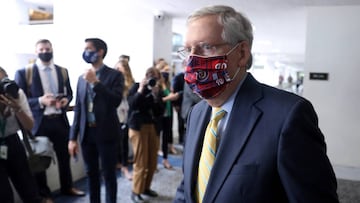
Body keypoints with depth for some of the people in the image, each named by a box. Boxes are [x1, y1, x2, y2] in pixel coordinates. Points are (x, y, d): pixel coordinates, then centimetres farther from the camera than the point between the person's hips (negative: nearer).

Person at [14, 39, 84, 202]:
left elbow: (69, 93, 15)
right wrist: (40, 101, -22)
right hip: (39, 122, -4)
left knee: (64, 156, 16)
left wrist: (66, 100, -8)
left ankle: (67, 187, 37)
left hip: (60, 120, 4)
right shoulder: (24, 72, -6)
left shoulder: (62, 71, 7)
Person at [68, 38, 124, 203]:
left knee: (109, 174, 5)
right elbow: (78, 108, 10)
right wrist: (73, 137, 7)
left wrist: (95, 82, -18)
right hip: (86, 133, 5)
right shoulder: (82, 78, 10)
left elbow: (116, 101, -18)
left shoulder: (115, 75, -4)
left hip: (106, 133, -4)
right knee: (91, 174, 15)